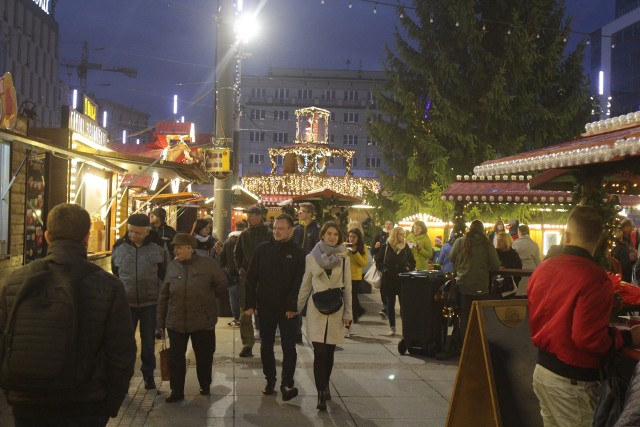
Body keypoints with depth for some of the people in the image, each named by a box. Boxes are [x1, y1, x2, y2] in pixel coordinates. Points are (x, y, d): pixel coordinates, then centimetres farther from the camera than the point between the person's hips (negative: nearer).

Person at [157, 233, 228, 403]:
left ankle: (205, 387, 32)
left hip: (203, 322, -2)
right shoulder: (172, 266, 1)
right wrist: (161, 320, 4)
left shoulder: (208, 264, -9)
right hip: (176, 322, 2)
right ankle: (177, 391, 19)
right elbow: (164, 295, 4)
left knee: (204, 357, 12)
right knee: (175, 357, 6)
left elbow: (222, 285, 1)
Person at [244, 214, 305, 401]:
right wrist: (249, 304, -4)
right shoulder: (262, 249, 2)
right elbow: (251, 278, 2)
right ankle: (270, 380, 24)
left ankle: (287, 384, 3)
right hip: (265, 307, 3)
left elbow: (299, 283, -8)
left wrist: (293, 306, -16)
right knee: (266, 346, 11)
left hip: (287, 309, -3)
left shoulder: (297, 253, -4)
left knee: (288, 347, -1)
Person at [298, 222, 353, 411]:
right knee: (320, 352, -8)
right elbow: (305, 286, 8)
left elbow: (347, 287, 4)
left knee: (329, 352, 10)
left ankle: (325, 386, 29)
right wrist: (296, 308, 8)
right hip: (316, 310, -1)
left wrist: (348, 312, 1)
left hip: (335, 310, 1)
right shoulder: (312, 257, 2)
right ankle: (321, 394, -6)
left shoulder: (344, 258, 2)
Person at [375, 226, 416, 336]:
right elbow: (378, 261, 4)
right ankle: (392, 327, 14)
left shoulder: (405, 247, 5)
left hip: (403, 279, 1)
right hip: (389, 279, -1)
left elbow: (412, 262, 13)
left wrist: (408, 269, -5)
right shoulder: (385, 247, 0)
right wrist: (384, 269, -11)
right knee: (390, 304, 6)